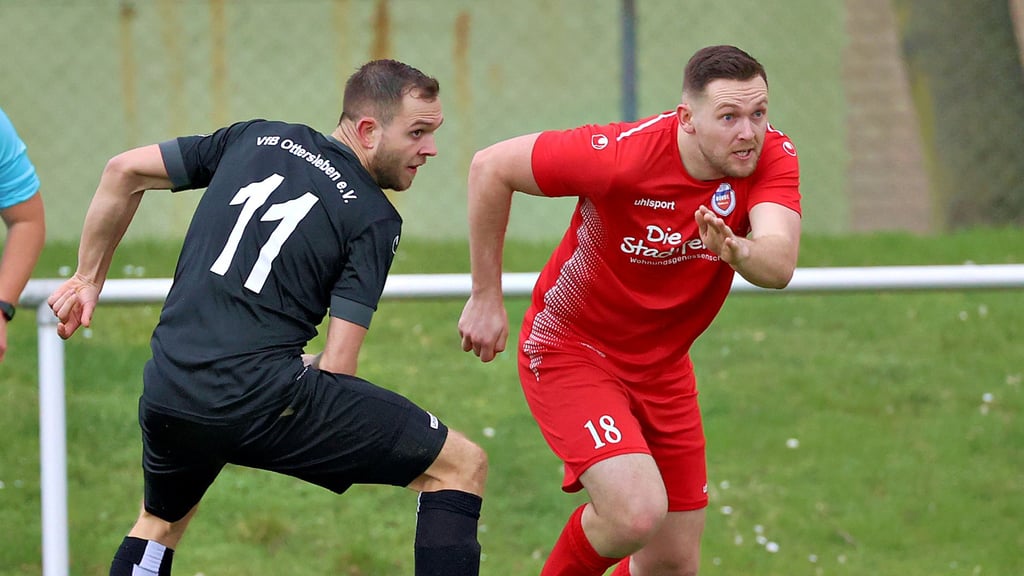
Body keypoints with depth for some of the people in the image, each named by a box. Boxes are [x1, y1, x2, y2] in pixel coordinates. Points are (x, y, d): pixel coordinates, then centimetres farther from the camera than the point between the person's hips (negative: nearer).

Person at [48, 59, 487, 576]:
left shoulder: (256, 139, 15)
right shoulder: (374, 218, 0)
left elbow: (124, 170, 19)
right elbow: (337, 367, -5)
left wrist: (88, 279, 29)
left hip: (166, 394, 6)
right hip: (265, 393, -6)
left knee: (162, 518, 37)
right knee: (461, 466, 3)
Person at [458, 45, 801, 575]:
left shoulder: (772, 156, -17)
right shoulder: (625, 154, -28)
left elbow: (779, 265, -33)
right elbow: (490, 166, -17)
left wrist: (737, 252, -57)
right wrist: (486, 297, -11)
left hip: (662, 366, 5)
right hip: (570, 349, -5)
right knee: (637, 513, -26)